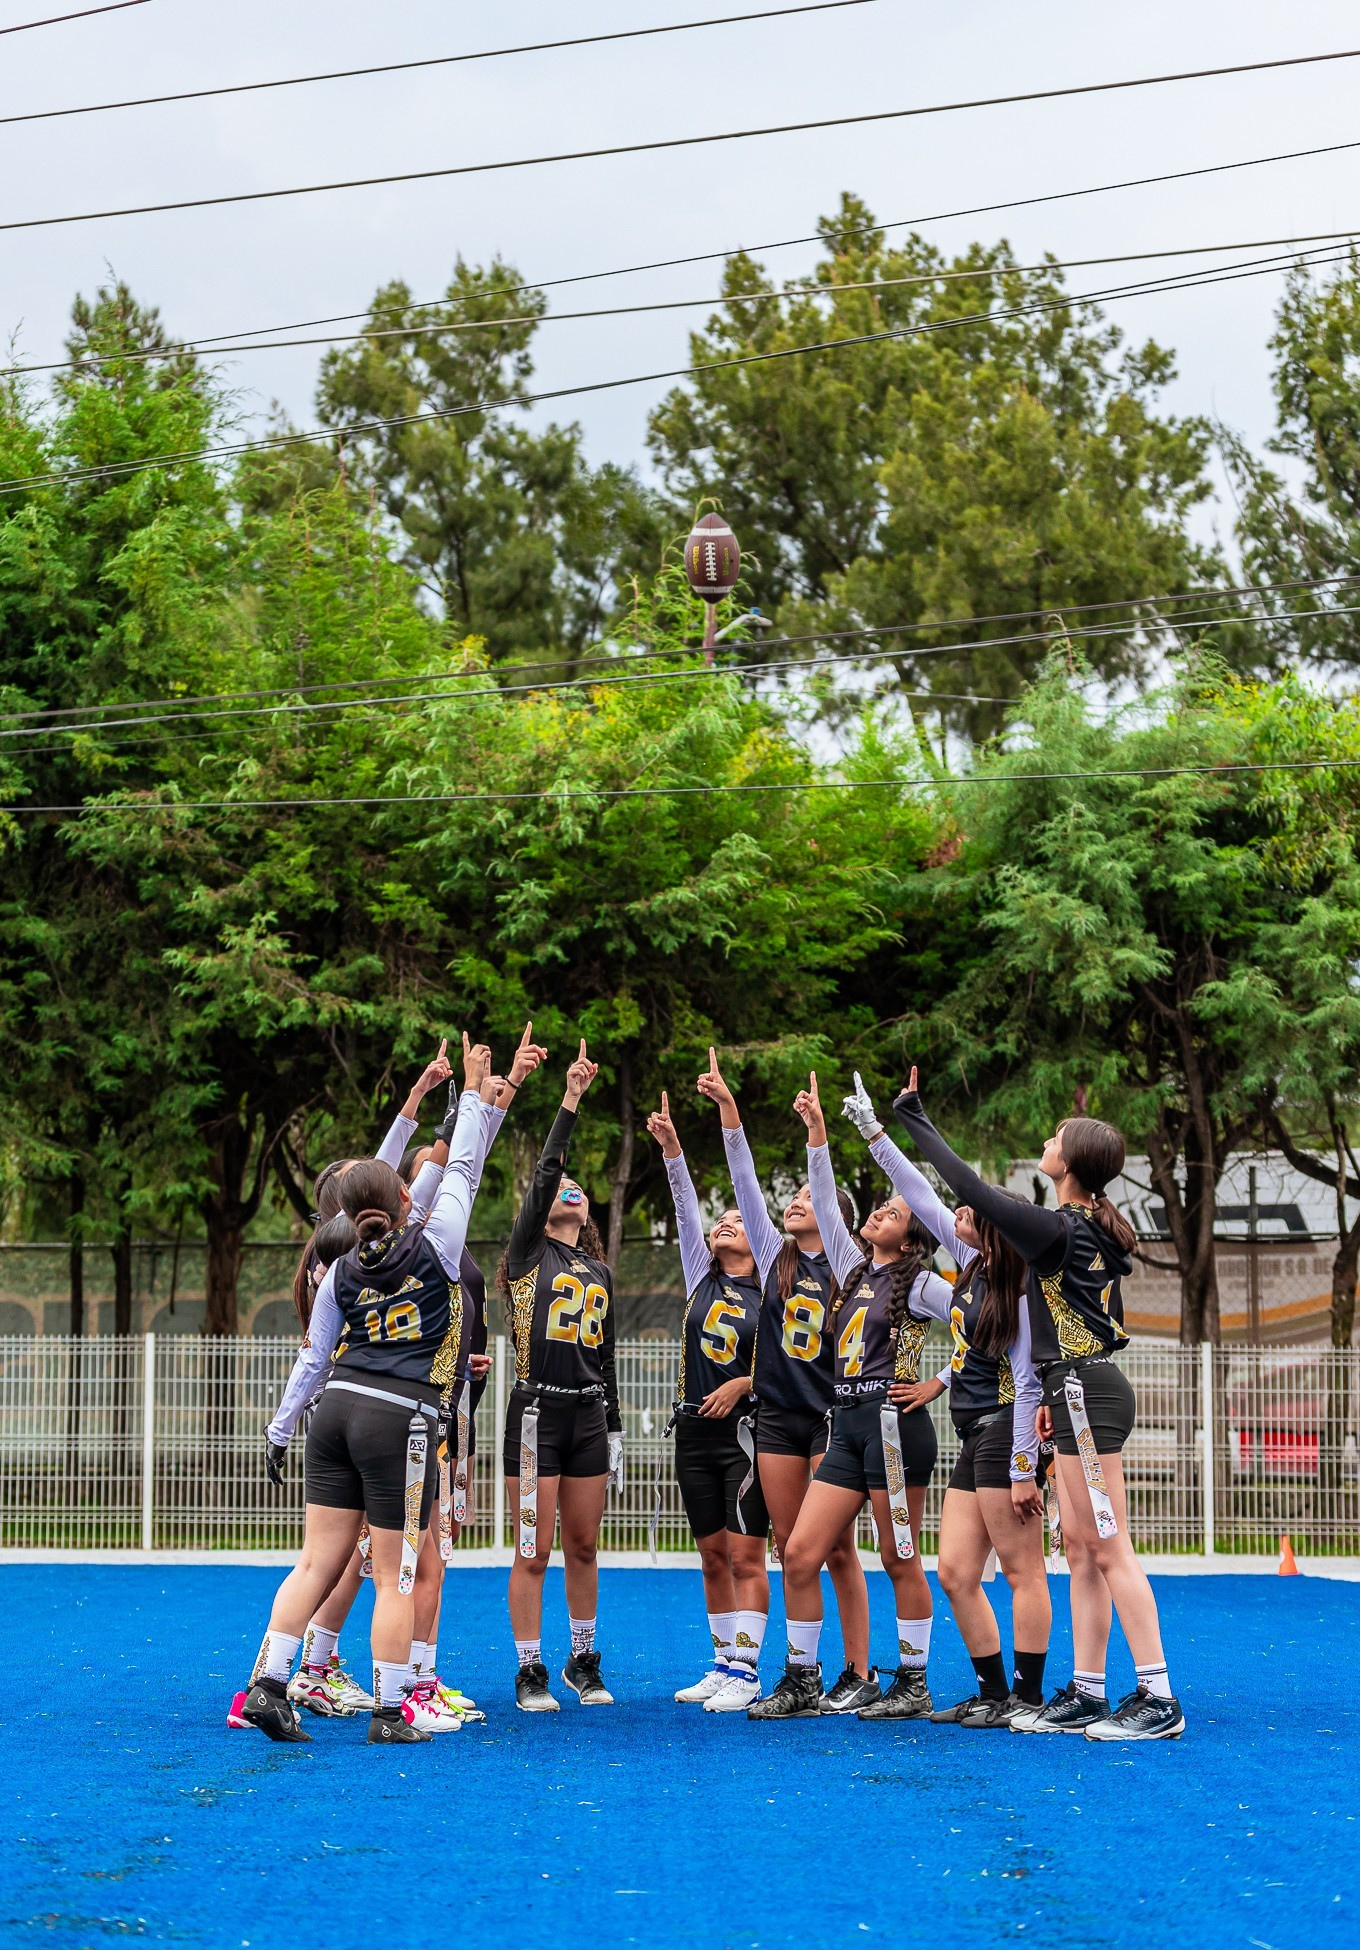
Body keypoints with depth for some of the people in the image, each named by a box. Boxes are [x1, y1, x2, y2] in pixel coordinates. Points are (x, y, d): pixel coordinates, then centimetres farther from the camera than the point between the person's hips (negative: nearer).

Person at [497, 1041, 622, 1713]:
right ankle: (530, 1671, 3)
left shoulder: (599, 1272, 16)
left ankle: (583, 1661, 22)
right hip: (537, 1411, -5)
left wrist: (615, 1429, 17)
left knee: (583, 1546, 10)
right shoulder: (529, 1254, 1)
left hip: (588, 1413, 5)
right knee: (534, 1552, -3)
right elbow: (543, 1173, -11)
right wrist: (570, 1101, -16)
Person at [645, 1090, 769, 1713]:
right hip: (695, 1429, 5)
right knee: (713, 1555, 8)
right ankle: (724, 1666, 15)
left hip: (745, 1431, -5)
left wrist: (744, 1383, -13)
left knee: (745, 1555, -8)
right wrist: (671, 1146, -8)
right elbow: (686, 1207, 1)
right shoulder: (701, 1278, 11)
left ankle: (745, 1672, -10)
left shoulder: (770, 1292, 1)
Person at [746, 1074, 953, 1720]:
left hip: (895, 1422, -7)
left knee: (900, 1560, -2)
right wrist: (817, 1133, 8)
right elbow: (825, 1202, 14)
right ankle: (801, 1681, 6)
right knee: (799, 1554, 0)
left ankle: (913, 1686, 5)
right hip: (847, 1425, 7)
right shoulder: (854, 1269, 17)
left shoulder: (919, 1285, -1)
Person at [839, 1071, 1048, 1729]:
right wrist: (873, 1132, 20)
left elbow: (1027, 1383, -15)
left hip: (1004, 1434, -9)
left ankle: (1028, 1697, -2)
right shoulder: (971, 1264, 10)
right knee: (956, 1573, 6)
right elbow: (923, 1198, 17)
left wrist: (1024, 1470, -17)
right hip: (973, 1437, 9)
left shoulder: (1016, 1291, -13)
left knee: (1022, 1573, -5)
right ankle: (992, 1693, 11)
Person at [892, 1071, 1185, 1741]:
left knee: (1109, 1548, -9)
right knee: (1079, 1545, 11)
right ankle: (1086, 1693, 13)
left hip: (1085, 1395, -10)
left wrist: (913, 1119, -6)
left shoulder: (1057, 1229, -15)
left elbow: (972, 1189, -16)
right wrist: (1055, 1395, 24)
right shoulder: (1096, 1233, 13)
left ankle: (1158, 1698, -10)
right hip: (1086, 1390, 10)